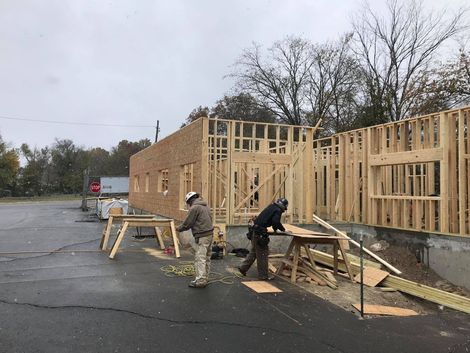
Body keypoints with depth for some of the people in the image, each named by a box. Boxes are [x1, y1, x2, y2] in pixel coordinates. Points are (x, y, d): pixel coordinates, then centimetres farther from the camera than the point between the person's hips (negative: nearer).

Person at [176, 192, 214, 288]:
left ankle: (200, 281, -4)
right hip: (209, 234, 9)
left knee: (200, 259, -5)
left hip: (202, 236, -9)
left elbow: (188, 223, -9)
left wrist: (179, 229, 9)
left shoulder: (195, 208, -12)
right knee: (206, 258, 14)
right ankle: (205, 278, 21)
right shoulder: (205, 206, 15)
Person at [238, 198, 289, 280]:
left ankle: (243, 267, 26)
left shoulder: (272, 207, 18)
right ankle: (263, 275, 8)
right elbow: (276, 221, -21)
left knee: (254, 251, 20)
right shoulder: (278, 210, -8)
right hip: (259, 233, -9)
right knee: (262, 253, 0)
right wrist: (283, 229, -7)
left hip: (254, 231, 9)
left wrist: (275, 228, 33)